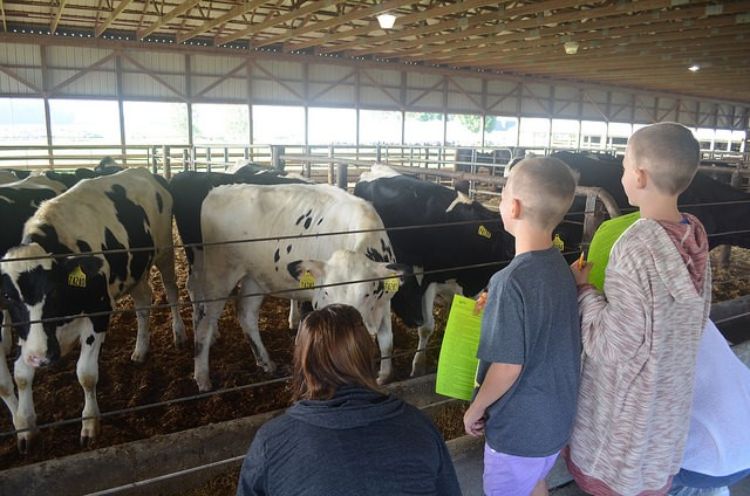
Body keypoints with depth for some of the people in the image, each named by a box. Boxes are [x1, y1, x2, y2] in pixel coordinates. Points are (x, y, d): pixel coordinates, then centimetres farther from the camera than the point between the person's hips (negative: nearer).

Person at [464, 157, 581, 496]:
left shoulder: (513, 281, -29)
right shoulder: (558, 265, -5)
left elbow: (508, 366, -24)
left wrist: (475, 409, -9)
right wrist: (496, 304, 8)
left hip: (518, 428, -7)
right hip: (556, 416, 7)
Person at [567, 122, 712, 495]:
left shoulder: (636, 247, -29)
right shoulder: (695, 234, -7)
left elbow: (610, 345, -25)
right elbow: (698, 317, 6)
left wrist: (583, 289, -14)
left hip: (626, 401, -6)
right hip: (671, 393, 7)